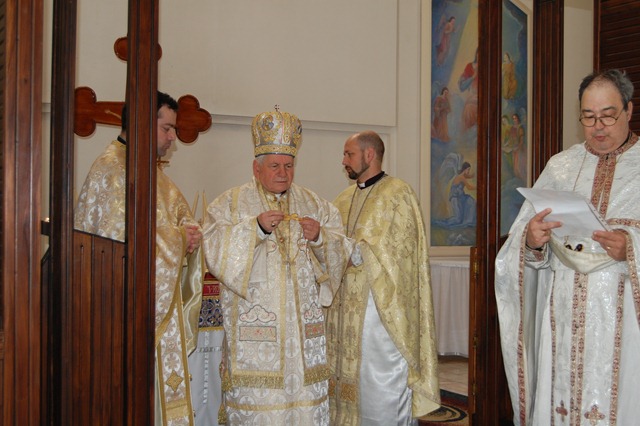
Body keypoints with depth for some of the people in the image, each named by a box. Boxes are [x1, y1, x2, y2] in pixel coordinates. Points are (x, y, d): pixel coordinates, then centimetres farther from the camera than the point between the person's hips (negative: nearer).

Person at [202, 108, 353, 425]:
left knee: (306, 397, 0)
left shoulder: (315, 205, 14)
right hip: (253, 324, -3)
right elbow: (216, 252, -8)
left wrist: (319, 237, -10)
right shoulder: (230, 204, 6)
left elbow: (340, 252, 10)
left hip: (303, 324, 3)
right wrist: (255, 228, -18)